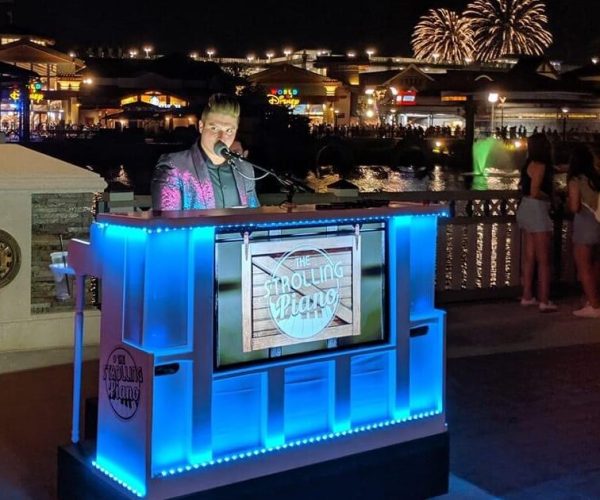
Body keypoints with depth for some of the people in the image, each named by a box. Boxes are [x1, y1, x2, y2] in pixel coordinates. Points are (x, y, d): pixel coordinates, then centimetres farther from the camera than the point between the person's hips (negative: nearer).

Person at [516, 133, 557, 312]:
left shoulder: (531, 164, 11)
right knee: (544, 259, -4)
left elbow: (524, 186, 22)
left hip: (527, 210, 9)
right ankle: (544, 301, -1)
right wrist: (550, 198, -6)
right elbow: (535, 192, -23)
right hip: (537, 210, -9)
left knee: (530, 256, 13)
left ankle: (527, 296, 19)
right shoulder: (540, 165, -16)